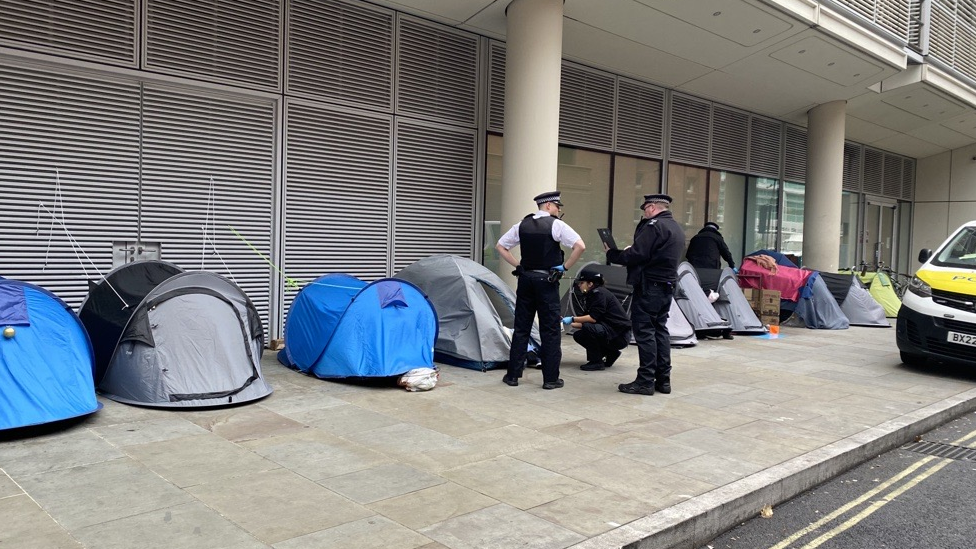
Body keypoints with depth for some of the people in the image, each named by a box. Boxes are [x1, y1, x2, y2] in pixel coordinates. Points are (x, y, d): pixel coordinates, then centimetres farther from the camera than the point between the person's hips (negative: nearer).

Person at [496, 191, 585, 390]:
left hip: (525, 279, 5)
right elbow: (580, 246, -17)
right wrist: (564, 267, -6)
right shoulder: (556, 225, -7)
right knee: (550, 330, 3)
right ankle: (550, 378, 6)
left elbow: (500, 246, 14)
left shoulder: (522, 225, 8)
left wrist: (517, 265, 12)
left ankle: (513, 374, 13)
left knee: (521, 328, 10)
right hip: (547, 281, -5)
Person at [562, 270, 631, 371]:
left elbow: (593, 318, -22)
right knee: (578, 335, 5)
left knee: (588, 328, -29)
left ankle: (596, 362, -13)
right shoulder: (590, 296, 14)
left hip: (620, 335, -10)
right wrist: (569, 323, 5)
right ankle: (611, 354, 12)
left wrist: (572, 319, -17)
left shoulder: (599, 293, -14)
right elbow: (586, 320, 14)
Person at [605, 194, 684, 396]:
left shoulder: (654, 226, -14)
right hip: (667, 285, 10)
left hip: (649, 285, -10)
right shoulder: (677, 228, 18)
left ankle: (646, 381, -3)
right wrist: (629, 251, 15)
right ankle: (663, 379, 16)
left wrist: (612, 254, -6)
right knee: (660, 330, 13)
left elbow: (636, 255, -20)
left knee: (644, 330, -5)